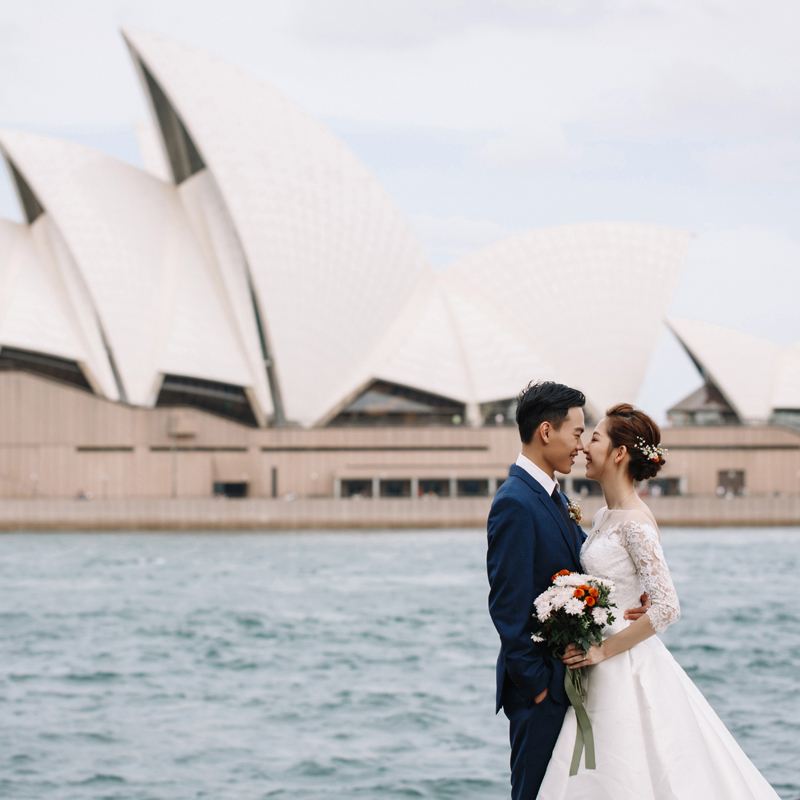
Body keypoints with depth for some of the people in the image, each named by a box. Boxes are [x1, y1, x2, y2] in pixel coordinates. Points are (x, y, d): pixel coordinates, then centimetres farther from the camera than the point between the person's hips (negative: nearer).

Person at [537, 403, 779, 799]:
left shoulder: (635, 522, -17)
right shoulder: (605, 516, 10)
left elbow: (666, 607, -23)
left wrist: (603, 651, -18)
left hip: (627, 672, -9)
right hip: (607, 673, 9)